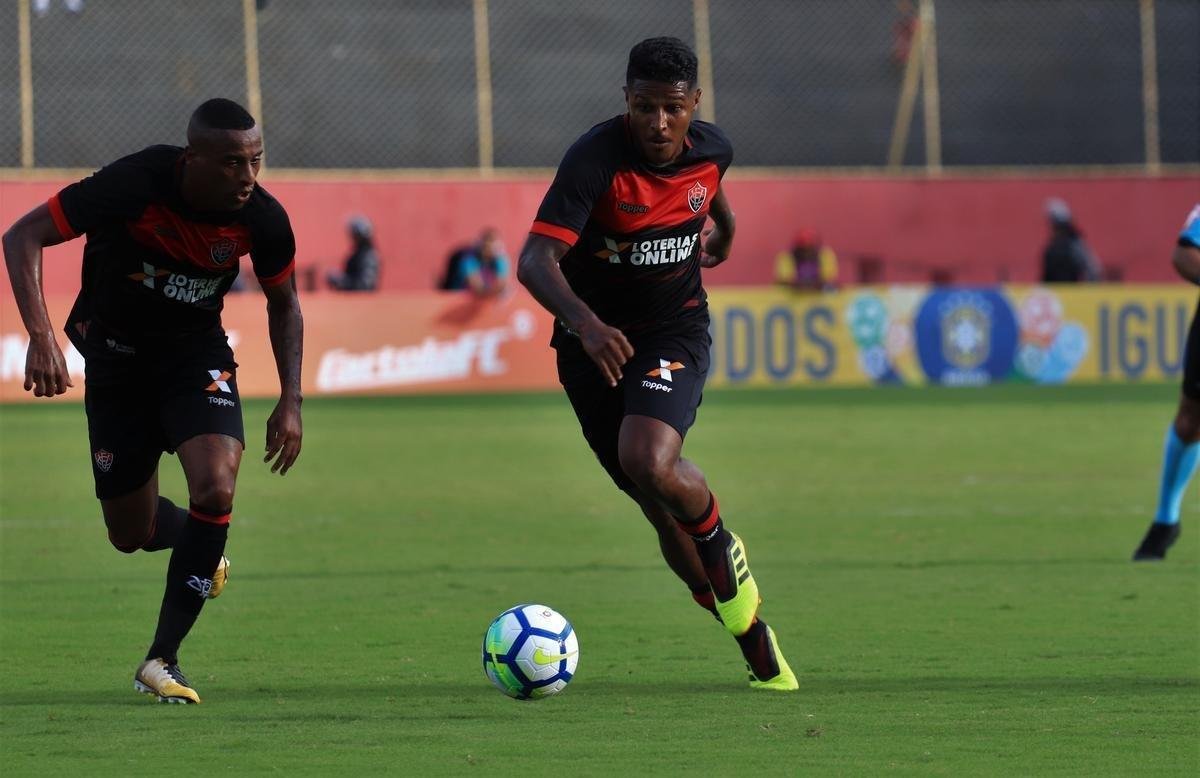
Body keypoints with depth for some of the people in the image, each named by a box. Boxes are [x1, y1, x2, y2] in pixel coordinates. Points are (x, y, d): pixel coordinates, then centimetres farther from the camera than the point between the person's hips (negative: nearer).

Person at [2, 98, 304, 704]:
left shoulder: (262, 218, -18)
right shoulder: (137, 184, -29)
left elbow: (283, 304, 3)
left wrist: (290, 401, -3)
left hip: (197, 350, 1)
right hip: (115, 352, -1)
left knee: (215, 489, -25)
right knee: (130, 534, 5)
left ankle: (162, 660, -14)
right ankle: (204, 553, 43)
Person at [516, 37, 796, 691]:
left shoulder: (711, 148, -9)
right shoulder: (595, 159, -23)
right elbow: (536, 261, -32)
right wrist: (585, 323, -50)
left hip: (676, 329, 1)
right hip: (595, 338, -1)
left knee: (649, 463, -29)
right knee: (663, 513, 2)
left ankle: (721, 546, 2)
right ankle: (757, 646, 20)